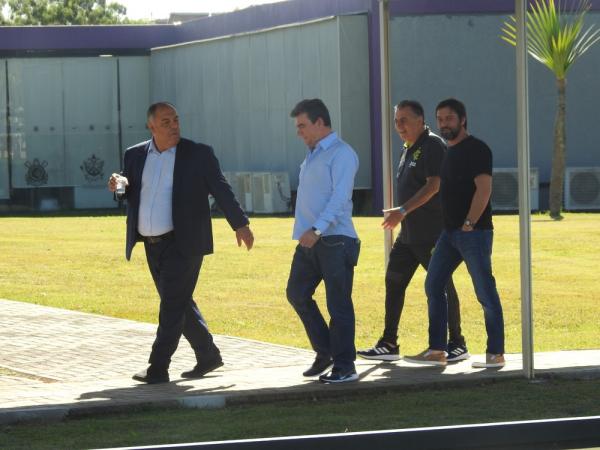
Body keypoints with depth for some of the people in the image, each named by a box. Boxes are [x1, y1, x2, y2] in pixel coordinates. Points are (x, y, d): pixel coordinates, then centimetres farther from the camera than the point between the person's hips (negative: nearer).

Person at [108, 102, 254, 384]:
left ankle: (158, 368, -7)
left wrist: (240, 224, -7)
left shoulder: (198, 154, -3)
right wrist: (119, 184, -12)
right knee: (178, 304, 13)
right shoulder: (136, 155, 9)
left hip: (182, 244, -5)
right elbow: (129, 192, 12)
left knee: (172, 305, -9)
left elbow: (221, 190, -2)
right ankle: (208, 356, 26)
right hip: (152, 245, 6)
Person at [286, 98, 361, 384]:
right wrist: (306, 231, 15)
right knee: (296, 293, 11)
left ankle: (344, 366, -1)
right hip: (310, 240, 9)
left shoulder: (341, 154, -9)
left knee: (338, 303, -6)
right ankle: (325, 352, 22)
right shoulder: (312, 155, 19)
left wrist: (317, 229, -28)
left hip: (335, 240, -9)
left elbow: (340, 197, -20)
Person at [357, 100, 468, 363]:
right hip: (409, 233, 10)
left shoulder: (432, 145, -11)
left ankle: (457, 344, 4)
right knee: (394, 282, 7)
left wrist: (403, 211, -24)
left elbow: (434, 185, -21)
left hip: (432, 233, -10)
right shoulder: (409, 149, 17)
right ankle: (388, 345, 10)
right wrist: (398, 215, 19)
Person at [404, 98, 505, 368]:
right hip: (450, 232, 9)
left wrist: (469, 224, -21)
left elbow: (484, 188, -17)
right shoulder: (447, 152, 17)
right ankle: (436, 351, 10)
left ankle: (496, 353, -1)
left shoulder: (476, 150, -9)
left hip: (474, 232, -9)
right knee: (433, 287, 6)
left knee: (486, 292, -5)